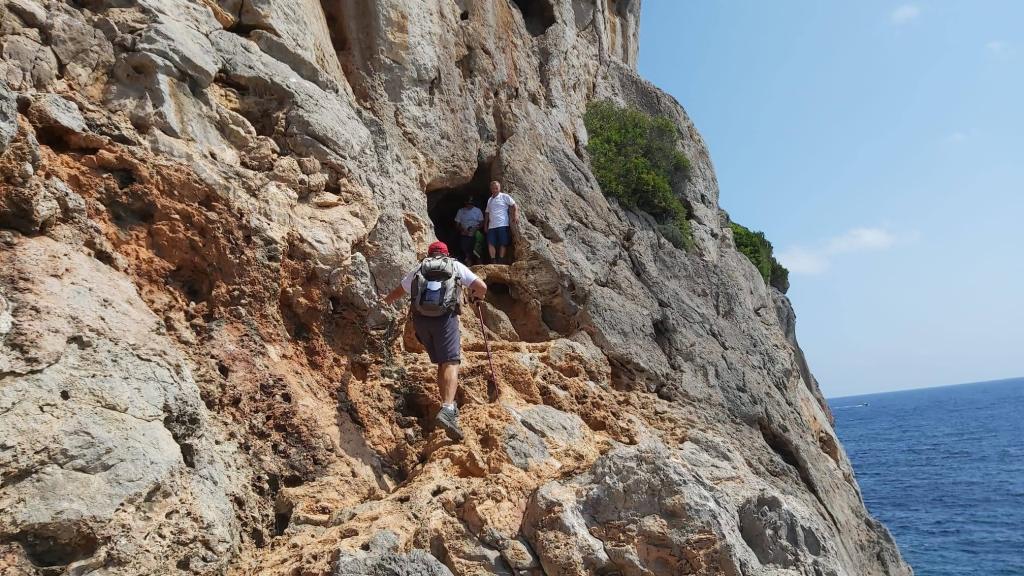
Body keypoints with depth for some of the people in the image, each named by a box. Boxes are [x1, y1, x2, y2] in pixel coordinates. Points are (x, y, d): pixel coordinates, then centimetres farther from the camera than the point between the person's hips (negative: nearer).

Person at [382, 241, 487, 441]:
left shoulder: (419, 268, 25)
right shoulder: (456, 266, 19)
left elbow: (398, 291, 38)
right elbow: (482, 287, 11)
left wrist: (386, 300, 60)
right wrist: (475, 295, 34)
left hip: (421, 318, 4)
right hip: (445, 317, -3)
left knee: (441, 362, 17)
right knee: (451, 363, -11)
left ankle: (449, 407, 15)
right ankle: (447, 408, -31)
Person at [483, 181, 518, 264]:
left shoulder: (504, 197, 2)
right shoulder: (489, 200, 19)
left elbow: (514, 205, -3)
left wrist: (516, 216, -17)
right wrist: (485, 225, 20)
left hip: (502, 225, -5)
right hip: (491, 226, 5)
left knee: (503, 243, -4)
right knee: (490, 243, -2)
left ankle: (501, 261, 1)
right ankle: (493, 261, 2)